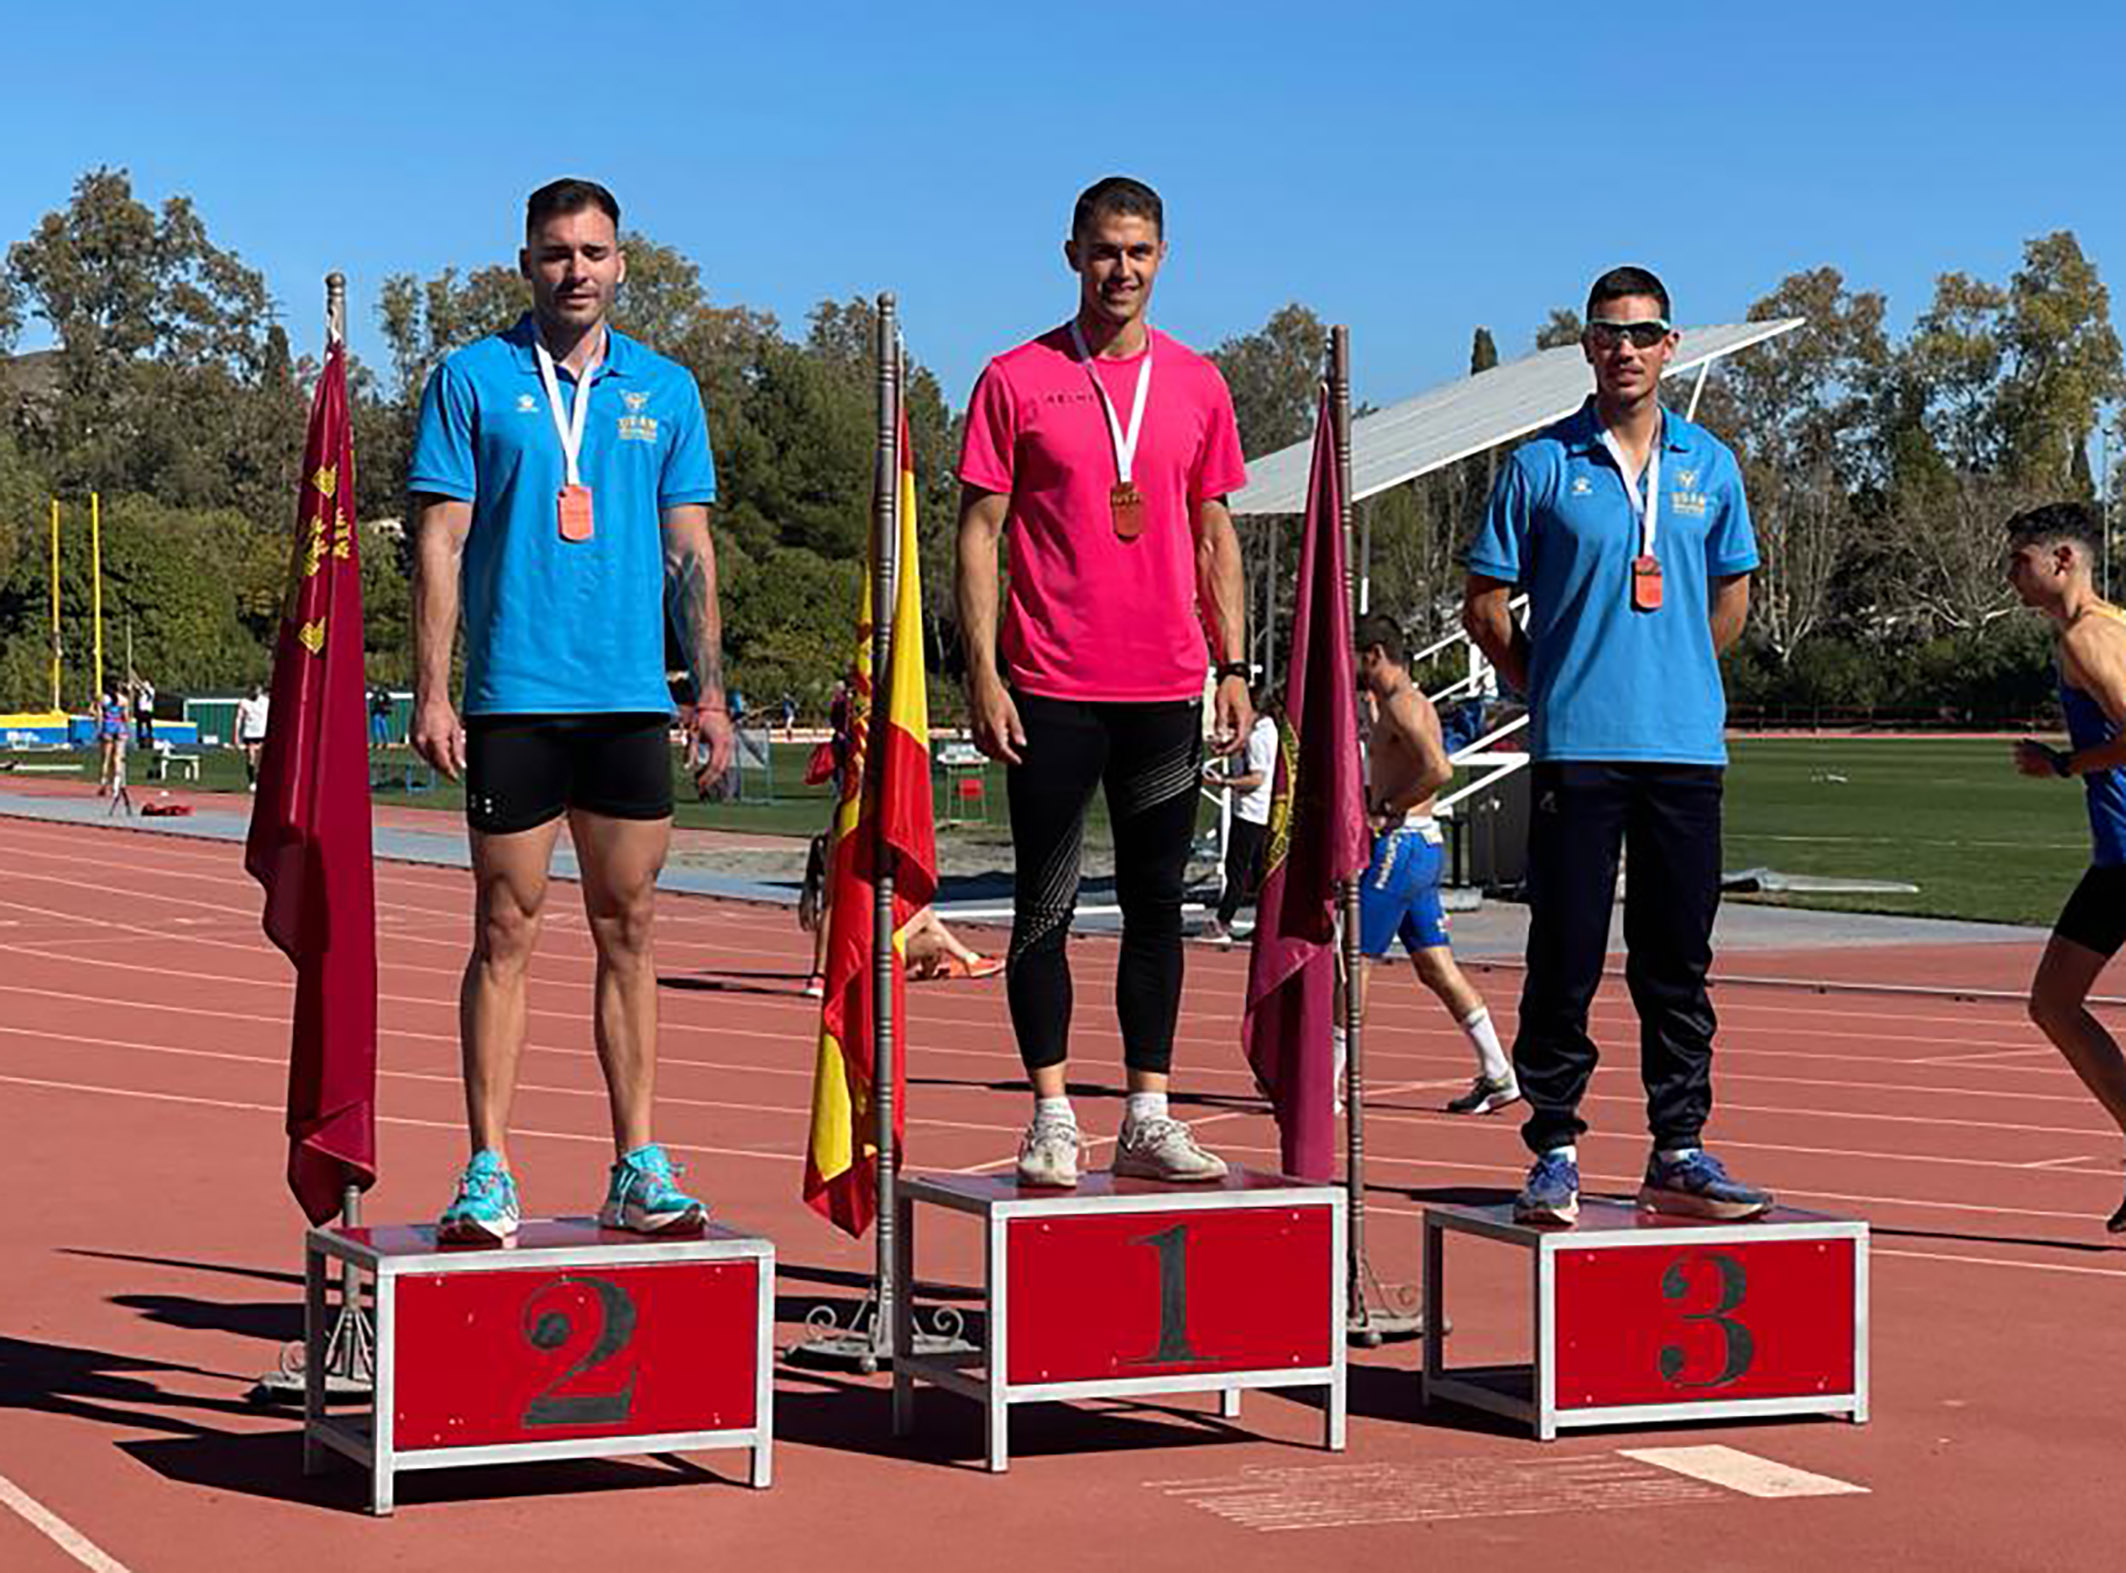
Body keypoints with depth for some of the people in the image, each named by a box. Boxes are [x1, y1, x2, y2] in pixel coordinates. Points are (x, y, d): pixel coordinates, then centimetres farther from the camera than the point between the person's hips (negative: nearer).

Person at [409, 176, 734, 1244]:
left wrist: (710, 693, 6)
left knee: (627, 930, 6)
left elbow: (690, 552, 12)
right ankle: (488, 1169, 6)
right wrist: (430, 694, -7)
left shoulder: (665, 390, 10)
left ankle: (637, 1167, 11)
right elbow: (439, 542, 0)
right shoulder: (474, 379, 2)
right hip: (512, 700, -2)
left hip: (631, 699, 3)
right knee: (505, 933, 1)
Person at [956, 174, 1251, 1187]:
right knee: (1044, 907, 1)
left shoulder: (1197, 384, 10)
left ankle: (1148, 1119, 12)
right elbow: (978, 532, -1)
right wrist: (982, 673, -8)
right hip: (1052, 686, -3)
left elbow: (1214, 533, 15)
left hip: (1165, 686, 3)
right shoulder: (1016, 380, 0)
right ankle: (1051, 1118, 7)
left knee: (1156, 903, 6)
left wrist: (1232, 665, 8)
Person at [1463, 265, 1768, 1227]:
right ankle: (1553, 1153, 5)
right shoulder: (1542, 465, 1)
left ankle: (1679, 1154, 13)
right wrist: (1552, 685, 4)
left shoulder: (1709, 466, 10)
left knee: (1679, 960, 7)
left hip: (1686, 748, 3)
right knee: (1566, 959, -2)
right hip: (1576, 750, -3)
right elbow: (1485, 606, 5)